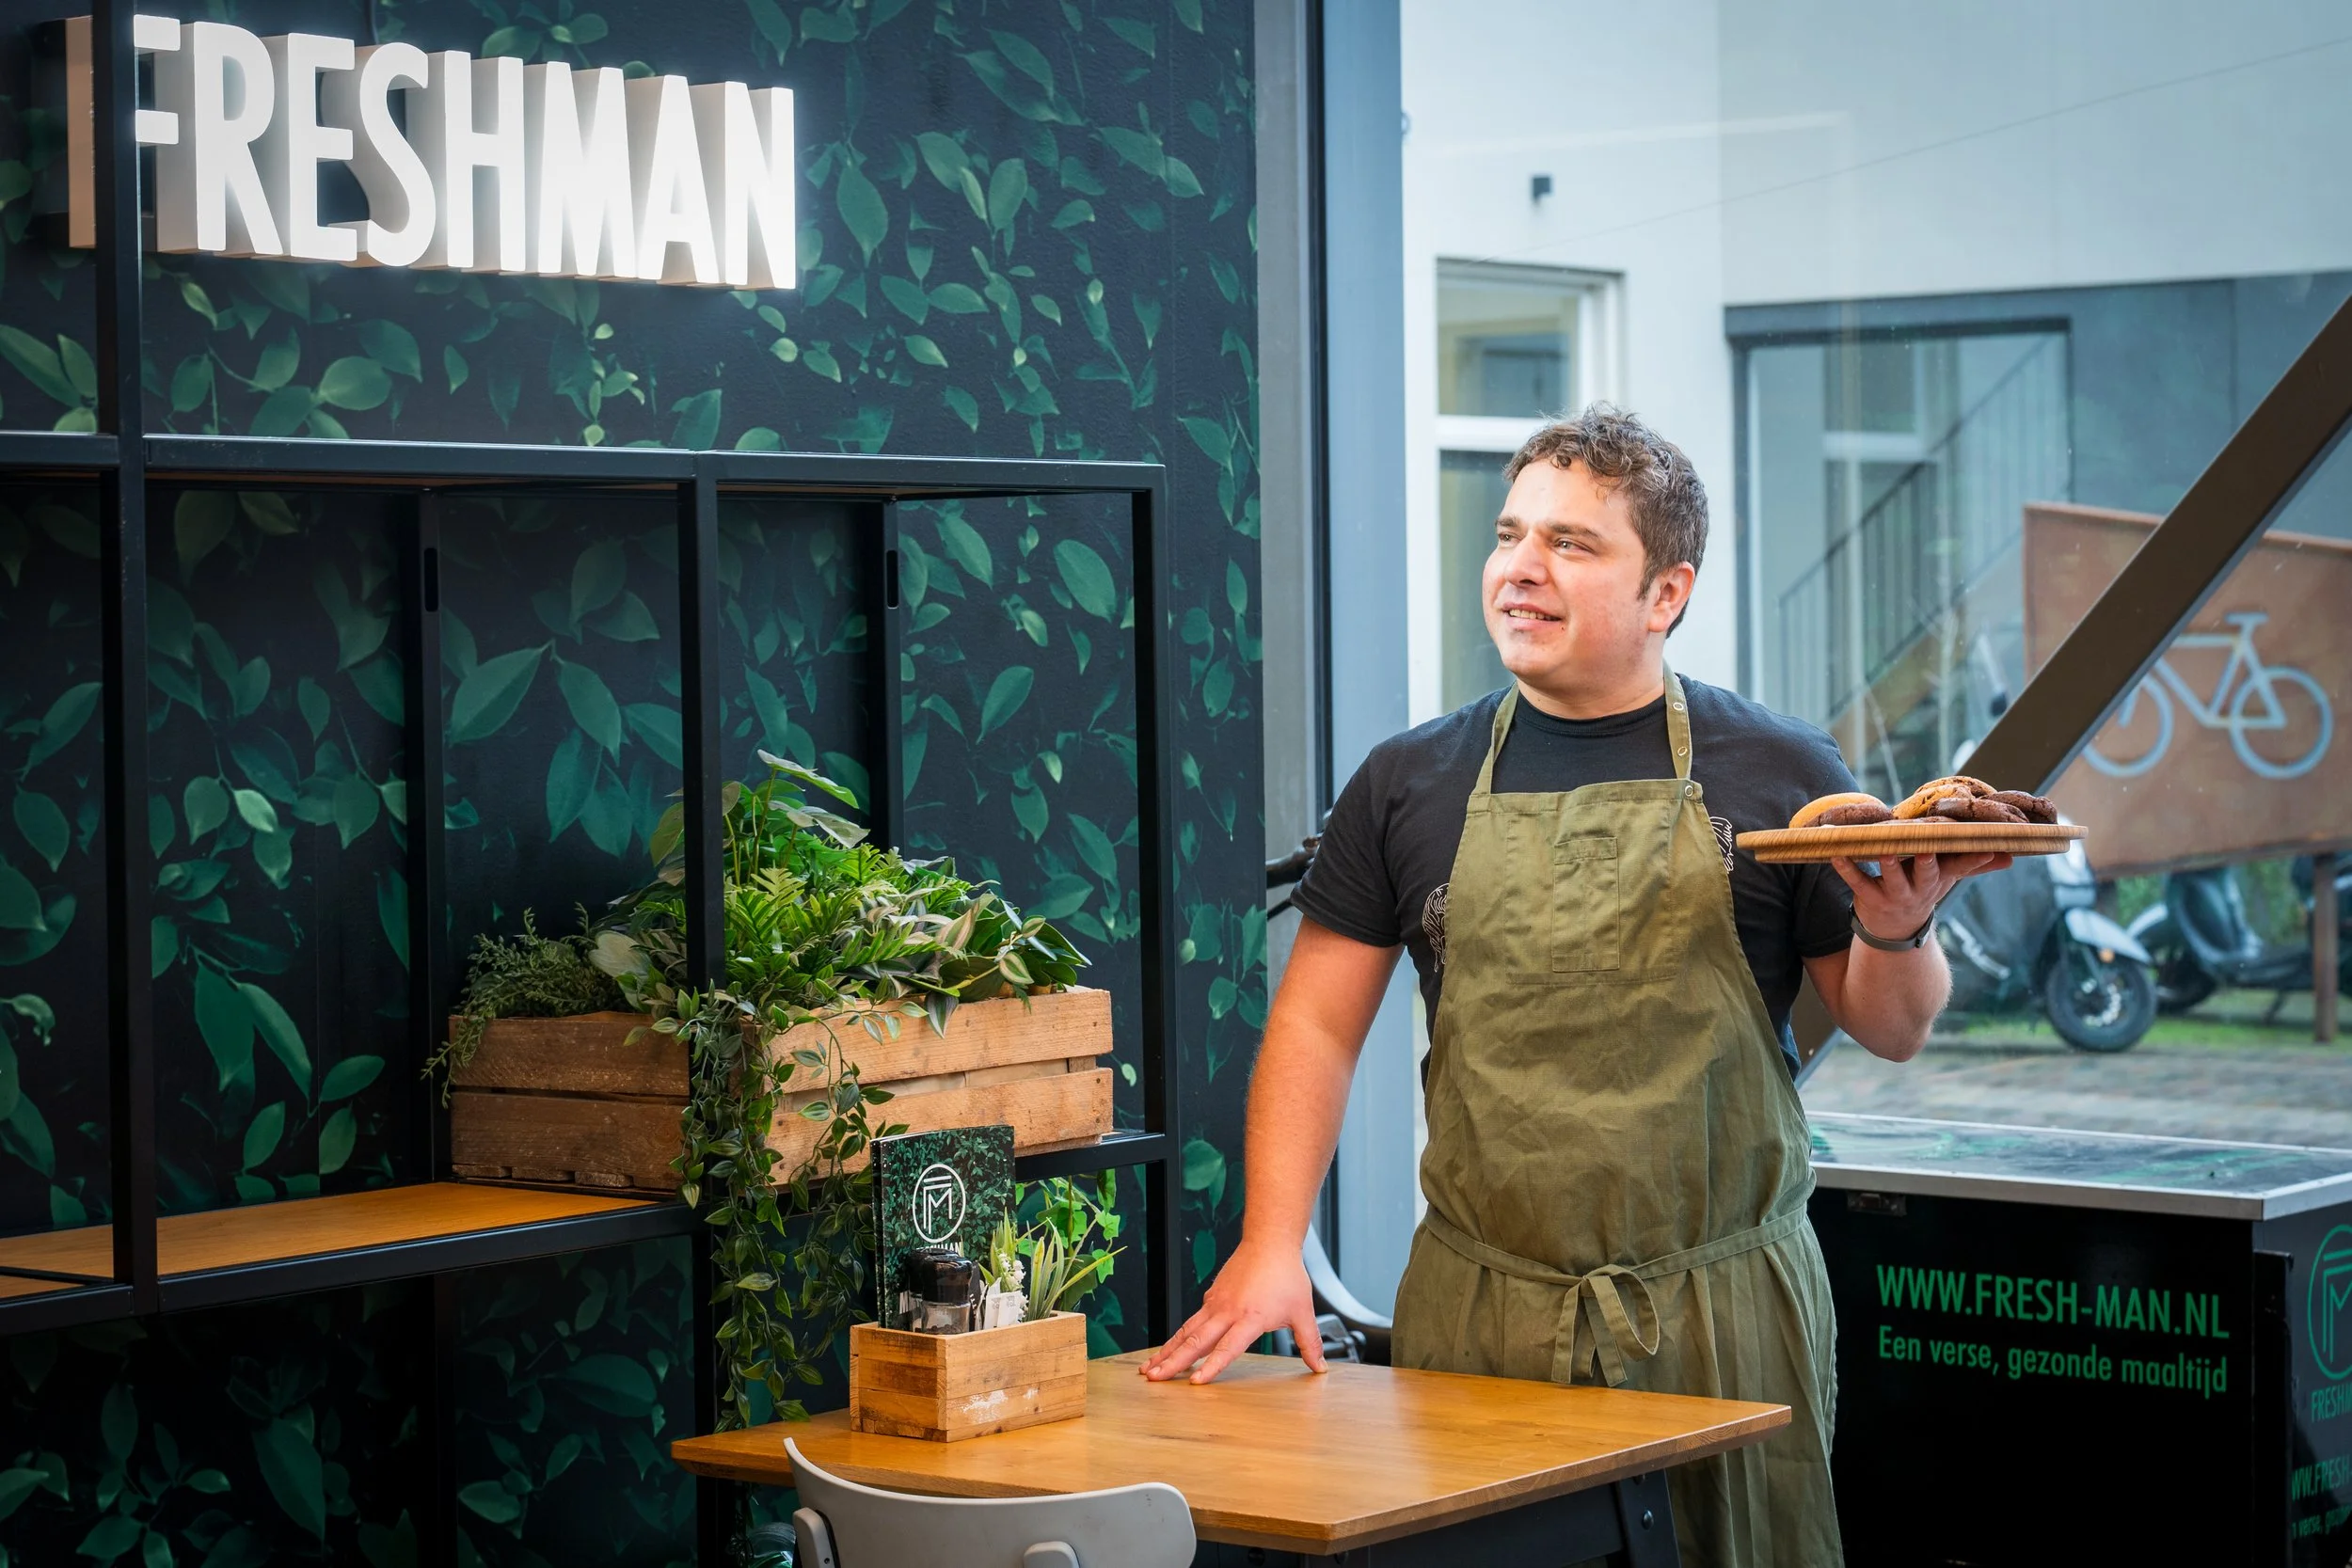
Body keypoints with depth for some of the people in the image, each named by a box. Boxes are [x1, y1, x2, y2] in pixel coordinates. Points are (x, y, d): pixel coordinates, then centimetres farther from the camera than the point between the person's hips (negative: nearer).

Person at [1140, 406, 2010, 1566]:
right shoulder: (1410, 784, 6)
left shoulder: (1778, 774, 2)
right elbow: (1319, 1024, 5)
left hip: (1724, 1311, -1)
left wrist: (1896, 932, -15)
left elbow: (1892, 1032, 7)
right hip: (1480, 1320, 1)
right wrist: (1269, 1247, -6)